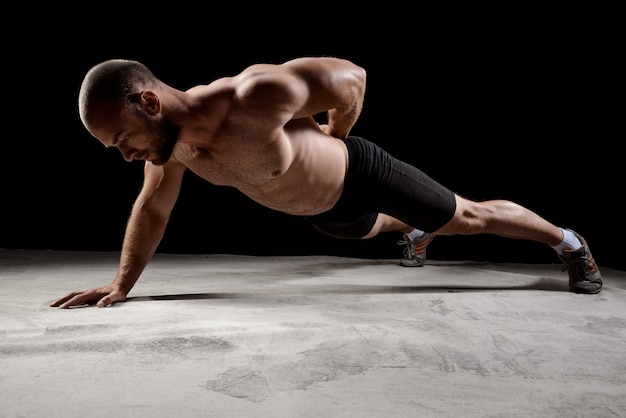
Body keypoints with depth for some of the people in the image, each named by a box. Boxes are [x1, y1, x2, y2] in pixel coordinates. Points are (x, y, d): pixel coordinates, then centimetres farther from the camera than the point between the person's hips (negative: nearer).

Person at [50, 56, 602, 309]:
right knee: (381, 228, 36)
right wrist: (121, 284, -8)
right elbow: (152, 209, -2)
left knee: (470, 217, 10)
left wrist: (334, 137, -9)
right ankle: (417, 234, 71)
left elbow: (351, 77, -28)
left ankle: (568, 241, 35)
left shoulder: (256, 96, -41)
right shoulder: (169, 139, -18)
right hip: (321, 212, 6)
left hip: (361, 176, -6)